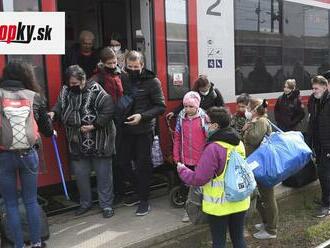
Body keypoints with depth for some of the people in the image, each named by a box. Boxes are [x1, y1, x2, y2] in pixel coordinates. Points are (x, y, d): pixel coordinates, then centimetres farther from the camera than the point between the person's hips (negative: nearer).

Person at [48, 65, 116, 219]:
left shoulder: (96, 91, -16)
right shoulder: (66, 90, 2)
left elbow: (108, 111, -18)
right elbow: (60, 105, 13)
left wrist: (94, 126, -21)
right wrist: (53, 112, -9)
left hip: (99, 142, -5)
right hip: (77, 143, 6)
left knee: (103, 175, 7)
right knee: (80, 175, 16)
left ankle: (106, 205, 23)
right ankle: (85, 203, 35)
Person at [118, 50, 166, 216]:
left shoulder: (152, 82, -8)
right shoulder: (124, 80, 4)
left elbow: (161, 106, -10)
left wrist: (142, 116, -21)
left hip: (144, 130, -5)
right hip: (127, 129, 5)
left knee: (143, 165, 3)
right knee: (124, 162, 11)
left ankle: (144, 200, 19)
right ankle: (139, 191, 32)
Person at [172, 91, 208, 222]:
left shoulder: (204, 117, -7)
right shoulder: (181, 117, 1)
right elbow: (177, 138, 5)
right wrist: (176, 156, 4)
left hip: (201, 159, -2)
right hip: (186, 159, 3)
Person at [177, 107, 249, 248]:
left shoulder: (214, 148, -22)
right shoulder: (239, 143, 2)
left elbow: (198, 179, -21)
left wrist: (182, 170, -3)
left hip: (219, 205, -6)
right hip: (239, 202, 7)